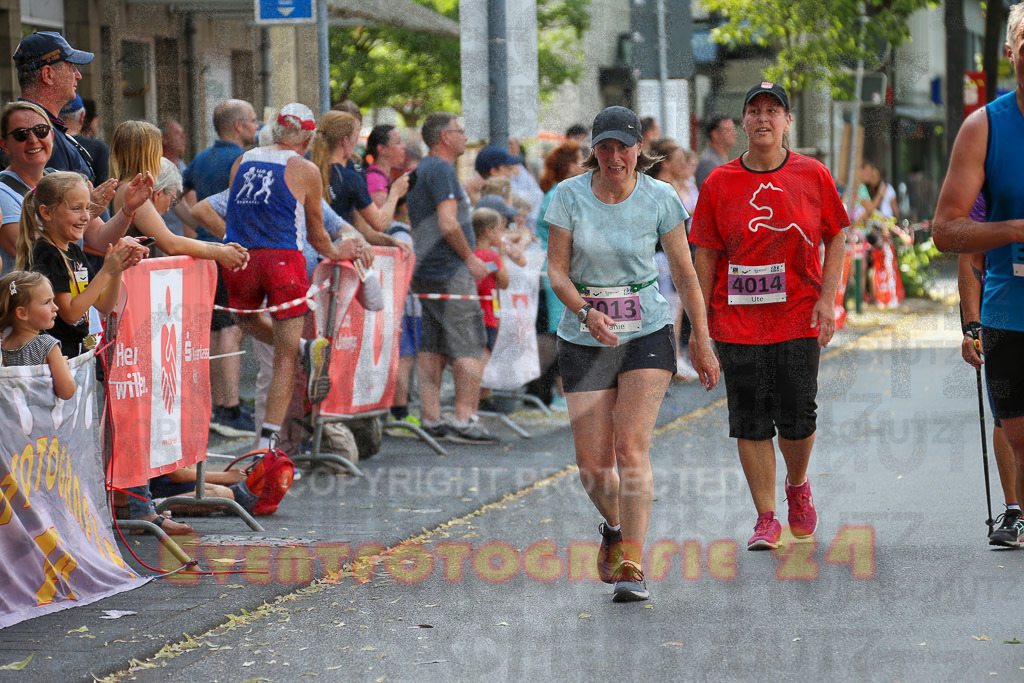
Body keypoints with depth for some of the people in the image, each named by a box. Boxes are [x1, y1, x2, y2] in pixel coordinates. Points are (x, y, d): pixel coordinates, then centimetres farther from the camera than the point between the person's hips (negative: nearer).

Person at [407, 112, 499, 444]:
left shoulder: (420, 171, 19)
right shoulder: (442, 170, -13)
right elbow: (448, 224, -21)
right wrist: (471, 258, -10)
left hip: (425, 271, 10)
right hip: (450, 273, -10)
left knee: (432, 349, 8)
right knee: (468, 348, -7)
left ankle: (431, 420, 8)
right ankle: (463, 420, -10)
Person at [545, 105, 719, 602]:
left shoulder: (659, 198, -5)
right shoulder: (570, 196, -5)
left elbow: (684, 272, 2)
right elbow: (556, 271, -3)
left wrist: (702, 341, 5)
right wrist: (585, 312, -22)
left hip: (647, 334, -1)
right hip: (583, 339, 1)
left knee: (631, 447, -16)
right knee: (592, 463, -1)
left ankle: (631, 566, -14)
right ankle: (614, 526, 32)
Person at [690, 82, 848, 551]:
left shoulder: (813, 176, 2)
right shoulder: (719, 183, 1)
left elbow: (836, 237, 9)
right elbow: (706, 255, 5)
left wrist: (826, 298, -3)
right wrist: (701, 325, 3)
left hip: (798, 318, 0)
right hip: (737, 322, 0)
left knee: (797, 419, 0)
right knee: (750, 422, -1)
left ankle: (797, 485, 31)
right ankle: (766, 519, 8)